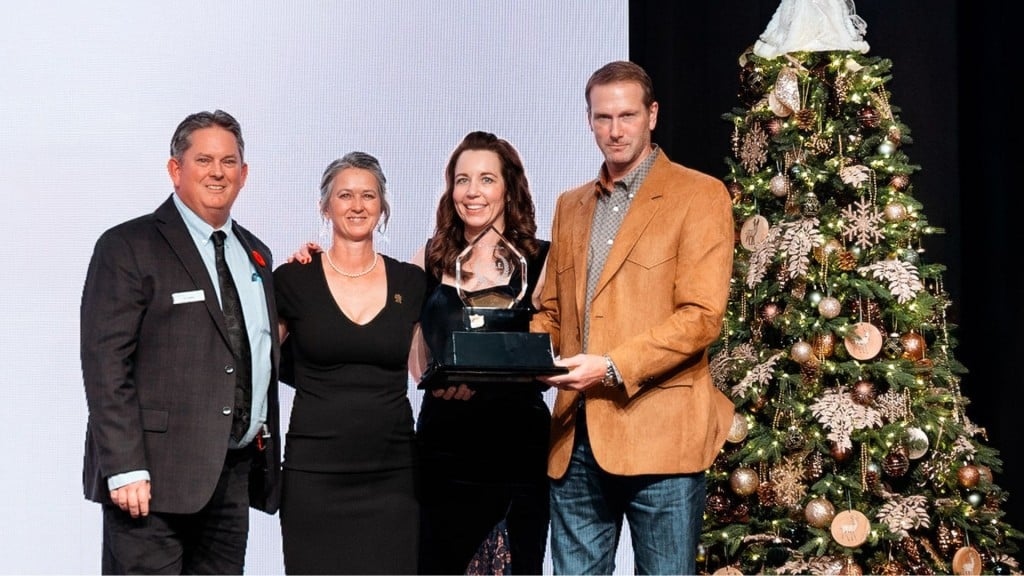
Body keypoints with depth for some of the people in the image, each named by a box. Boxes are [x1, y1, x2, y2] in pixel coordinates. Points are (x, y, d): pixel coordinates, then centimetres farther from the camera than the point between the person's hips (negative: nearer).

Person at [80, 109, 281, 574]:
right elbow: (105, 364, -10)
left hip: (235, 477, 6)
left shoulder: (255, 254, 18)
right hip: (154, 476, -6)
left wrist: (268, 459, 15)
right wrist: (124, 468, -18)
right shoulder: (128, 247, -4)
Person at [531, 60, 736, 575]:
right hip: (576, 438, 5)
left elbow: (700, 317, -9)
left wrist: (612, 368, -19)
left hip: (660, 436, -5)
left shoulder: (699, 196, -1)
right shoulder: (570, 205, 19)